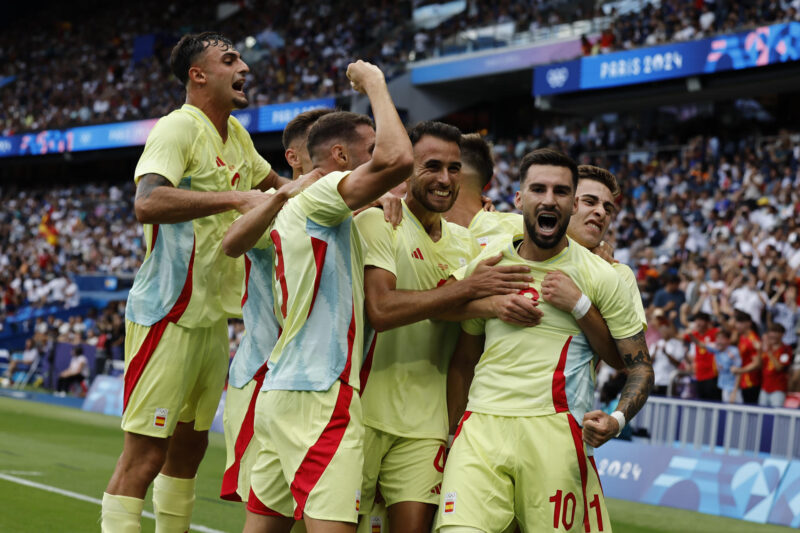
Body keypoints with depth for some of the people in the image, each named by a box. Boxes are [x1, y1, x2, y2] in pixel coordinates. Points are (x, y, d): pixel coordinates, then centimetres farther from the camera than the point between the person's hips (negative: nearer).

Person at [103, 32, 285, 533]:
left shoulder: (235, 134, 12)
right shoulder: (177, 129, -15)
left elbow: (271, 182, 32)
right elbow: (148, 203, -33)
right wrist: (236, 197, -35)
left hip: (213, 316, 9)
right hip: (168, 313, -9)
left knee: (190, 447, 16)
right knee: (144, 456, -9)